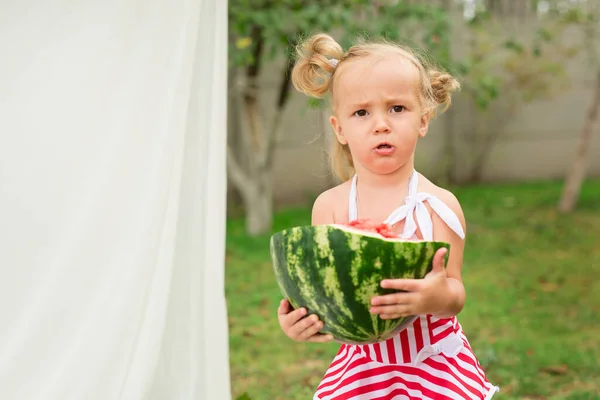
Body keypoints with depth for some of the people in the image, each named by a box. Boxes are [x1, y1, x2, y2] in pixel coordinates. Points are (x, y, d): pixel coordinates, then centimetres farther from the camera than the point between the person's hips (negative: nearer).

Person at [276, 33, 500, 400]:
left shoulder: (440, 205, -11)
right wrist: (301, 318, -25)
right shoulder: (330, 206, -6)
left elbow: (455, 293, -11)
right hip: (363, 364, 1)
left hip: (437, 367, -1)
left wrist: (440, 296, -34)